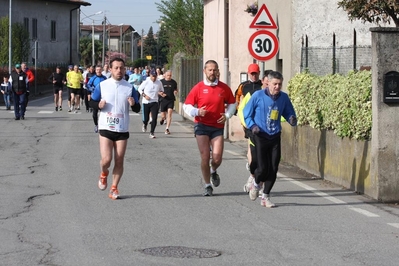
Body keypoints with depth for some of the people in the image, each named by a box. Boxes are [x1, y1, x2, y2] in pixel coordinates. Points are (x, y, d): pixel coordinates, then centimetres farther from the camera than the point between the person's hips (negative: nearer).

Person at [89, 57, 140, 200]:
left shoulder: (130, 88, 3)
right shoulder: (102, 85, -1)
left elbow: (137, 109, 6)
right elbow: (92, 102, 8)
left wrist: (133, 104, -17)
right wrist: (99, 104, -14)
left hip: (122, 130, 2)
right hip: (105, 128, -2)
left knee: (119, 161, 3)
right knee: (106, 159, -11)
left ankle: (114, 188, 16)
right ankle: (103, 174, 22)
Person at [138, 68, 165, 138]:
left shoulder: (159, 83, -1)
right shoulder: (146, 82, -8)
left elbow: (161, 90, 16)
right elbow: (140, 89, 4)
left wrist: (161, 93, -8)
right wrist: (144, 95, -11)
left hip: (154, 102, 1)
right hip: (146, 102, -1)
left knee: (154, 118, -12)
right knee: (146, 118, 6)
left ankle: (152, 133, -4)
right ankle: (144, 125, 43)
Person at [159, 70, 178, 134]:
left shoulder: (174, 82, 4)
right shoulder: (161, 82, 0)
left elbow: (176, 90, 18)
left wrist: (175, 92, -6)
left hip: (171, 100, 0)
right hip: (163, 100, 0)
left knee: (169, 113, -15)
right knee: (163, 116, 5)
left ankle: (167, 129, -11)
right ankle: (162, 119, 44)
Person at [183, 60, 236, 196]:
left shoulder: (224, 88, 3)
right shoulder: (198, 88, -2)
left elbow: (232, 103, 17)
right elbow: (187, 105, 2)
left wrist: (227, 115, -1)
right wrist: (197, 112, -17)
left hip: (218, 126, 1)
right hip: (202, 125, -1)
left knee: (217, 158, -7)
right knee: (205, 157, -4)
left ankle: (213, 171, 30)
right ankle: (208, 186, 11)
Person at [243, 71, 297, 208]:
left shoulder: (284, 97, 1)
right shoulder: (258, 96, -8)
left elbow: (289, 113, 10)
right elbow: (246, 113, 1)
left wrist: (292, 120, -13)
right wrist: (252, 125, -14)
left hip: (275, 137, 3)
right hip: (260, 136, -3)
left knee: (273, 169, 2)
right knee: (263, 168, -9)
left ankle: (266, 197, 17)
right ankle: (256, 184, 26)